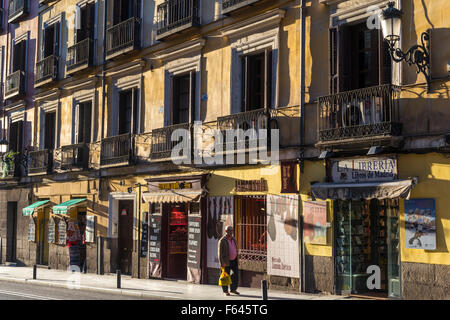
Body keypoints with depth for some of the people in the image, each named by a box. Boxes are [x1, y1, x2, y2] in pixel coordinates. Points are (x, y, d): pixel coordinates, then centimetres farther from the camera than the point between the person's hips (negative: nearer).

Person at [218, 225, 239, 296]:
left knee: (235, 274, 5)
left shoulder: (233, 239, 6)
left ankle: (233, 289, 18)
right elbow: (220, 252, -15)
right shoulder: (222, 241, -15)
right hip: (226, 261, -6)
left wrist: (236, 259, 15)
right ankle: (225, 291, 13)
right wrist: (222, 263, -20)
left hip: (234, 260, 6)